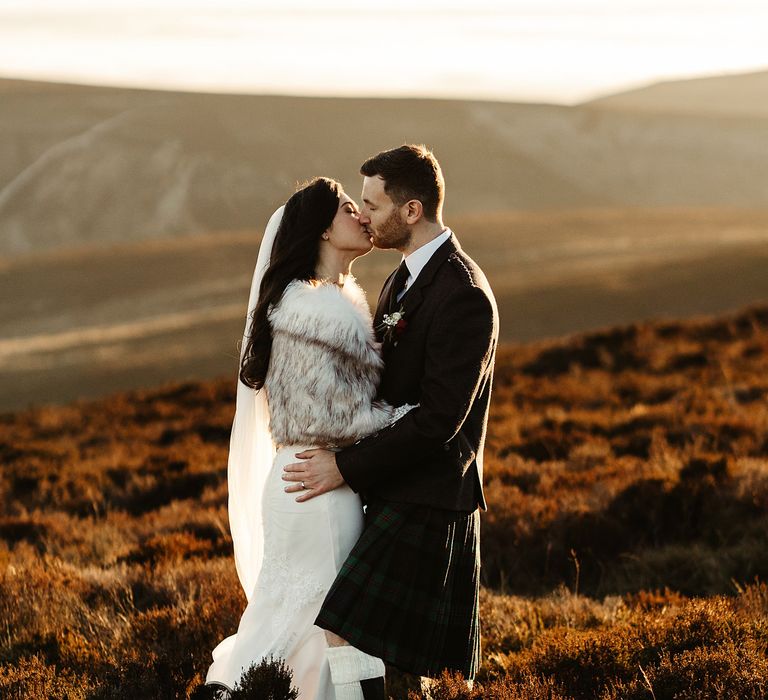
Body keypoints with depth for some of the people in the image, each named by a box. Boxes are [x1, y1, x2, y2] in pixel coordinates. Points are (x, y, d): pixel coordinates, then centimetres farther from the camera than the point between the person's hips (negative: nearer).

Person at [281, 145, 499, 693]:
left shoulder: (463, 297, -19)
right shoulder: (408, 277, 13)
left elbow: (439, 418, -22)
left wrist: (346, 467, -18)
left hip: (425, 503, -10)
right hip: (394, 493, 10)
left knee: (340, 644, -15)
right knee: (405, 670, 13)